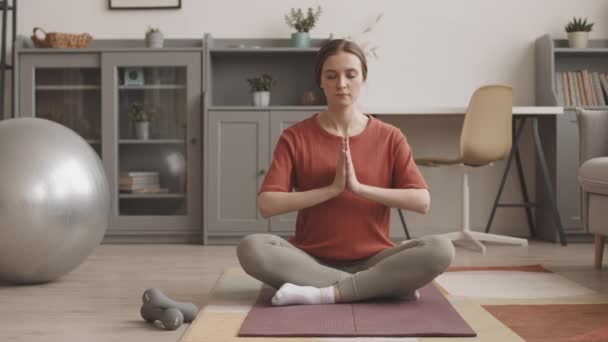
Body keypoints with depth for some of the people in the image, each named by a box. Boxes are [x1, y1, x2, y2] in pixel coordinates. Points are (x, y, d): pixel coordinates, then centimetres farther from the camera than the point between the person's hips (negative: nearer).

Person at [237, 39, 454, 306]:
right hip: (312, 262, 1)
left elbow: (422, 201, -8)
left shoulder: (390, 138, 2)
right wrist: (332, 188, -17)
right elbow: (267, 205, -10)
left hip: (372, 261, 0)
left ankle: (326, 294, -25)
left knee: (440, 249, -27)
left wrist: (358, 187, -16)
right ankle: (384, 286, -24)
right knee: (251, 248, -30)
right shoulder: (295, 137, 0)